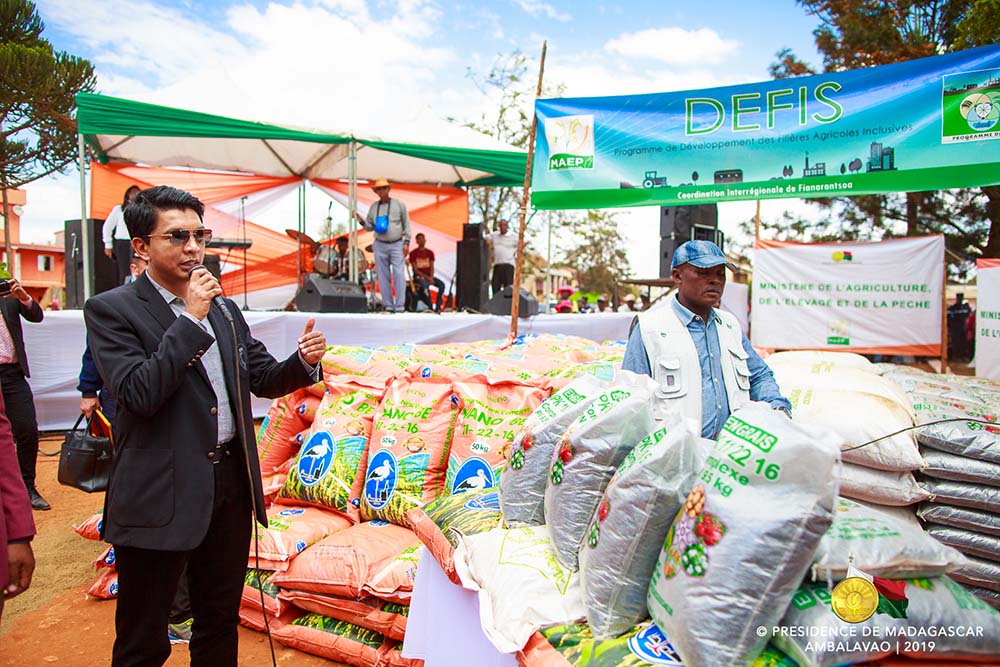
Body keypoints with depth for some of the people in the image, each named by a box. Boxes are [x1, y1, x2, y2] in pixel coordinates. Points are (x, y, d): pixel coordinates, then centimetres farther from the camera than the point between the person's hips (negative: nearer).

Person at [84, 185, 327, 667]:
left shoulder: (224, 309, 10)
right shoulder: (110, 309, -8)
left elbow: (263, 379, 12)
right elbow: (139, 393, -20)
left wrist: (303, 361, -9)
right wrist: (191, 318, -20)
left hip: (231, 483, 6)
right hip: (160, 497, -5)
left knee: (220, 624, 21)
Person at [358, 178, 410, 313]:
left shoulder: (399, 204, 3)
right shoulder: (373, 207, 11)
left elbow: (406, 224, 4)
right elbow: (369, 227, 15)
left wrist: (406, 242, -4)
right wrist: (361, 221, -4)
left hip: (397, 245, -3)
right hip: (380, 245, 3)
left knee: (399, 275, -9)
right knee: (383, 276, 2)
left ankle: (399, 305, -8)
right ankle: (388, 305, 7)